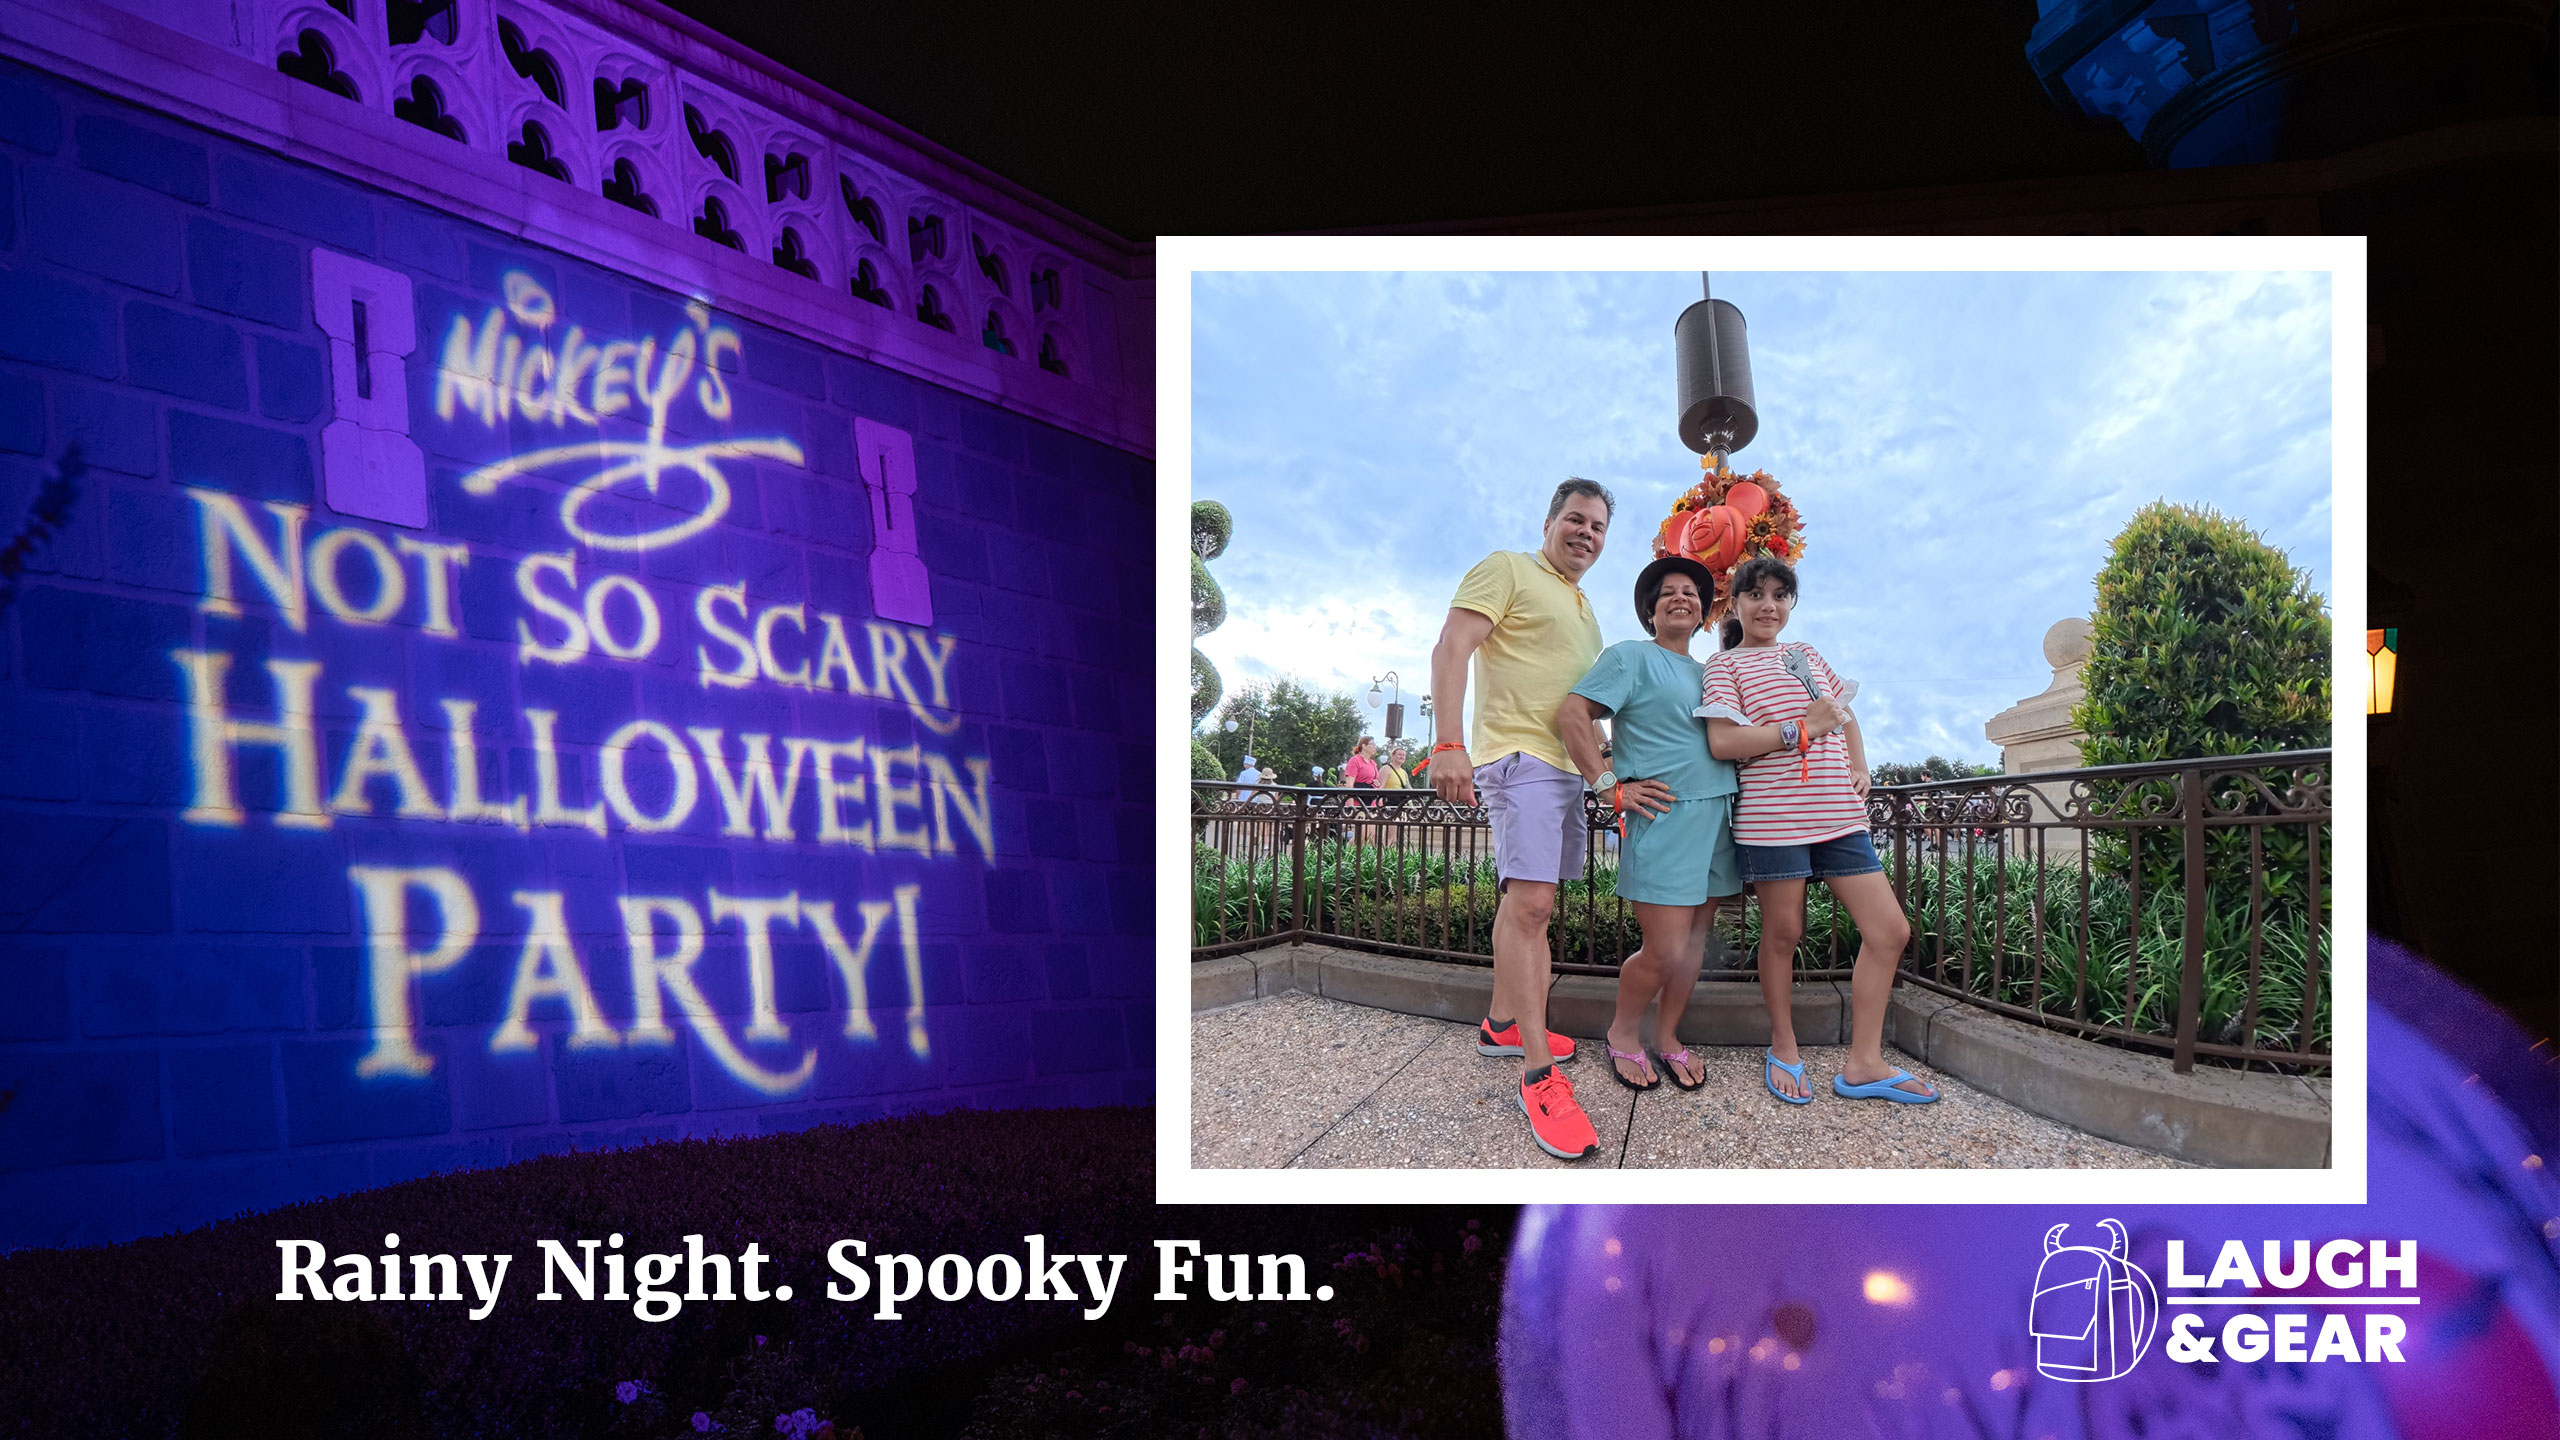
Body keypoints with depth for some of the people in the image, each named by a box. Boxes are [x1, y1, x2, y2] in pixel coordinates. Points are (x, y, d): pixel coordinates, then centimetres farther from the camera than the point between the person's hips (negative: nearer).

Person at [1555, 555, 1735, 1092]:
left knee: (1694, 941, 10)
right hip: (1664, 815, -7)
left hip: (1718, 815, 7)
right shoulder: (1632, 656, -1)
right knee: (1666, 953, -9)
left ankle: (1667, 1037, 27)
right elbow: (1572, 714, -12)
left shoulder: (1709, 673, 22)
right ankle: (1623, 1034, 15)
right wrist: (1611, 786, -15)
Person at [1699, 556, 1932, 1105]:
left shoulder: (1807, 656, 20)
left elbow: (1845, 715, 32)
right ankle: (1784, 1050, 22)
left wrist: (1859, 767, 15)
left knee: (1890, 930, 1)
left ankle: (1864, 1064, 10)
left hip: (1838, 814, 6)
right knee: (1782, 932, 2)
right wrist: (1803, 730, -13)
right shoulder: (1726, 664, 1)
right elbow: (1722, 741, -12)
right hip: (1772, 816, -6)